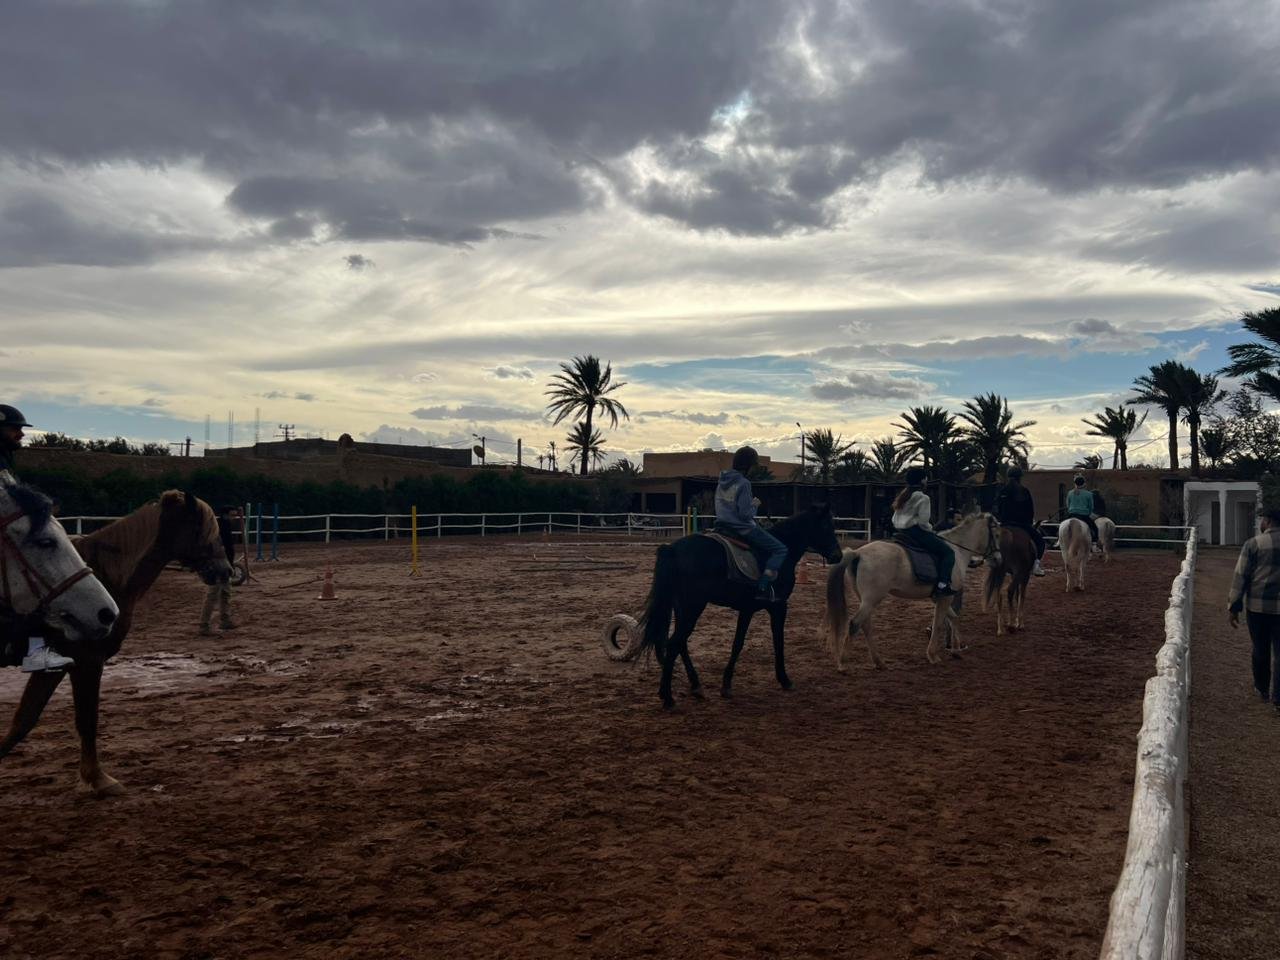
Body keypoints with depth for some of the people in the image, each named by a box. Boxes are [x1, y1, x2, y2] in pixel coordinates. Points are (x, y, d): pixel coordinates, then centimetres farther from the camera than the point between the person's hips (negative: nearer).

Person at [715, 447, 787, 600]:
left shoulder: (722, 481, 6)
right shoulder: (743, 484, -19)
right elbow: (746, 514, -22)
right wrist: (755, 505, -2)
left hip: (723, 525, 9)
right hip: (742, 528, -9)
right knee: (780, 549, 0)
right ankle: (763, 587, -13)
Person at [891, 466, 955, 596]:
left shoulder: (902, 496, 14)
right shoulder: (923, 498, -11)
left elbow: (894, 519, 16)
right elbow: (923, 522, -17)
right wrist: (930, 529, 1)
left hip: (900, 531, 10)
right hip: (915, 531, -10)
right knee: (948, 551, -6)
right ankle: (942, 585, -18)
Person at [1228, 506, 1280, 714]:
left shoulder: (1253, 544, -7)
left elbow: (1241, 577, -8)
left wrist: (1233, 607, -3)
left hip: (1257, 605, -1)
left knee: (1260, 649, 14)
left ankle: (1262, 689, 30)